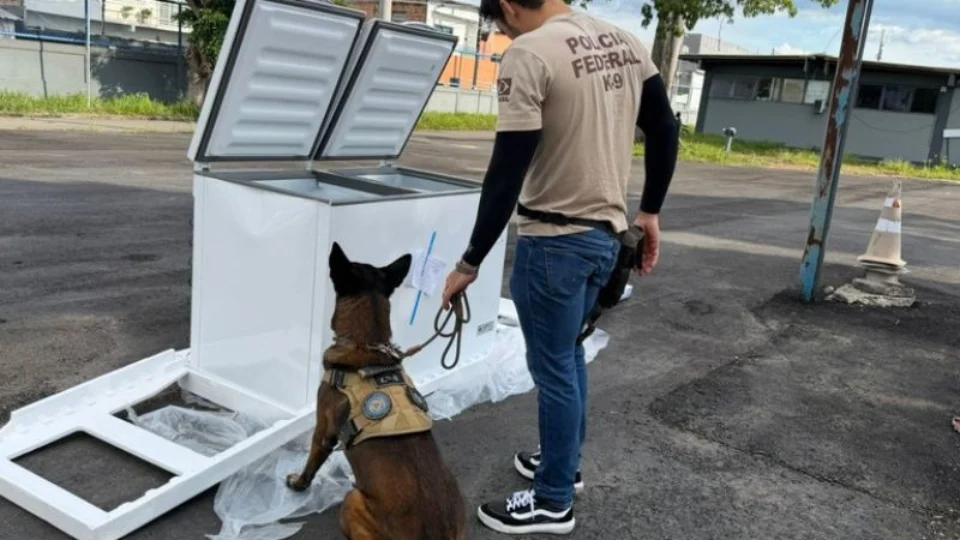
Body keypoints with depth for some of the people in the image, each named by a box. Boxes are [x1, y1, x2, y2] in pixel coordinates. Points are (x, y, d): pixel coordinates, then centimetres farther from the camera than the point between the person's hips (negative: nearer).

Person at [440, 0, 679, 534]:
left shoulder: (529, 54, -17)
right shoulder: (627, 43, 8)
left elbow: (508, 174, -19)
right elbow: (665, 131, 12)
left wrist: (470, 262, -12)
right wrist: (650, 212, 19)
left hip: (555, 240, -8)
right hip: (607, 233, 8)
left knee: (553, 368, 5)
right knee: (569, 354, 23)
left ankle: (554, 503, 21)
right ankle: (565, 462, 40)